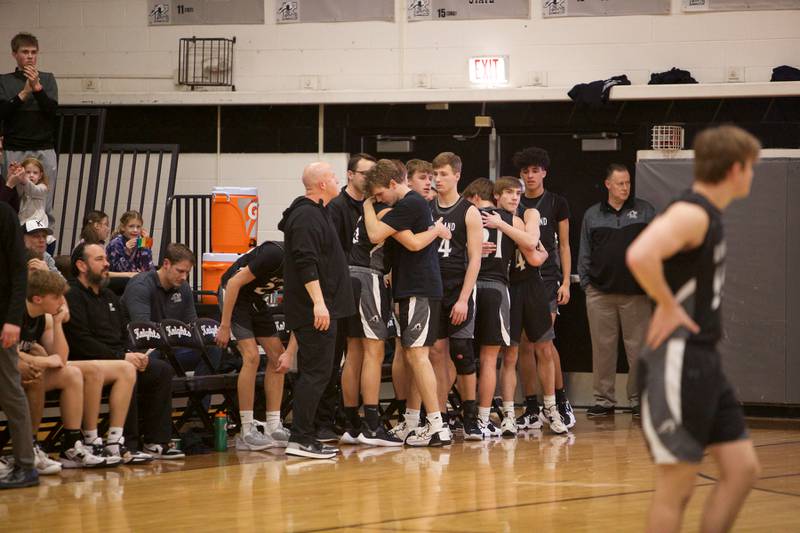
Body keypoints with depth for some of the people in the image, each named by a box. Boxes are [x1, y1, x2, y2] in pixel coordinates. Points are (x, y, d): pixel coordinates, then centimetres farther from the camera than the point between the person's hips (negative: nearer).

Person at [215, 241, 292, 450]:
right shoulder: (274, 255, -31)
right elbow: (234, 283, -25)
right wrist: (224, 326, -22)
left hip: (256, 299, 8)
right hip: (232, 295, -8)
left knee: (276, 357, 0)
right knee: (251, 356, -18)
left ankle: (274, 427, 3)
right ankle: (246, 431, -14)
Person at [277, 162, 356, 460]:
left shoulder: (316, 213, 20)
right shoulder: (307, 216, -14)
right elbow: (306, 262, -23)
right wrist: (318, 302, -28)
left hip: (319, 310, 11)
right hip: (315, 310, -11)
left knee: (313, 372, 12)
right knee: (316, 372, -11)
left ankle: (304, 436, 15)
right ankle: (300, 438, -12)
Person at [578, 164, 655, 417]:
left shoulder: (644, 210, 8)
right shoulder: (592, 215, 12)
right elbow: (585, 253, 14)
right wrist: (586, 282, 6)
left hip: (636, 293, -1)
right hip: (600, 292, 1)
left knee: (637, 348, 0)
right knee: (603, 348, 3)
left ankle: (638, 399, 7)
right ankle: (603, 400, 10)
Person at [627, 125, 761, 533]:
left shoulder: (710, 216, 13)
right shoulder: (692, 213, -17)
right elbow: (640, 255, -36)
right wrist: (668, 308, -23)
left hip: (704, 362, 10)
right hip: (678, 363, -10)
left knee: (742, 469, 9)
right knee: (677, 487, -4)